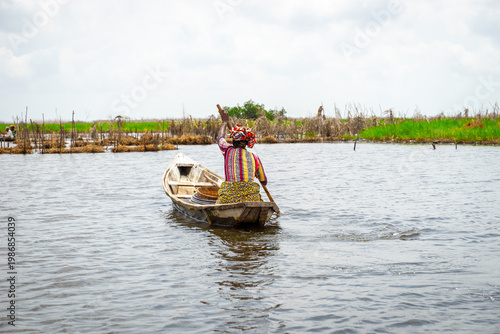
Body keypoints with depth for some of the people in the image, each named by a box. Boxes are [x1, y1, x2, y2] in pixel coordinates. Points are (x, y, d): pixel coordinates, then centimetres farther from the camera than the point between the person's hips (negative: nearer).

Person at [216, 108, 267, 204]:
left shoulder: (228, 151, 4)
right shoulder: (254, 157, 6)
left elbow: (220, 138, 28)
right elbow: (264, 182, 16)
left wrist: (225, 122, 44)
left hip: (229, 198, -1)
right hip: (251, 199, 1)